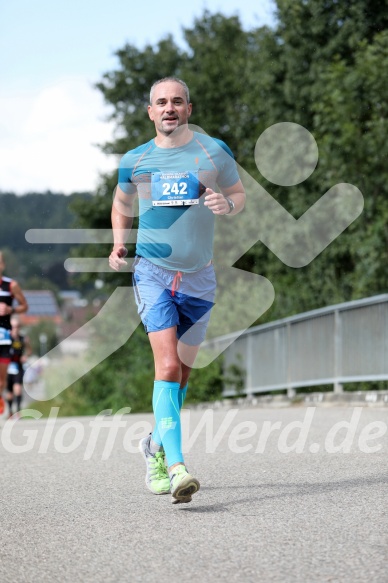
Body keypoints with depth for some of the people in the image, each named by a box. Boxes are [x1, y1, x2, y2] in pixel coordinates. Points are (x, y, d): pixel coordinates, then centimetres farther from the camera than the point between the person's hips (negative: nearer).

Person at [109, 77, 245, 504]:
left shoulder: (214, 151, 1)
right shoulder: (134, 161, 3)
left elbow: (239, 194, 11)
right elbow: (121, 204, 20)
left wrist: (227, 204, -13)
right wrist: (119, 245, 4)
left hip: (198, 276, 2)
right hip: (152, 272, -2)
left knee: (182, 370, 11)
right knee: (167, 366, -18)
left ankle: (157, 446, 36)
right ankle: (176, 468, -25)